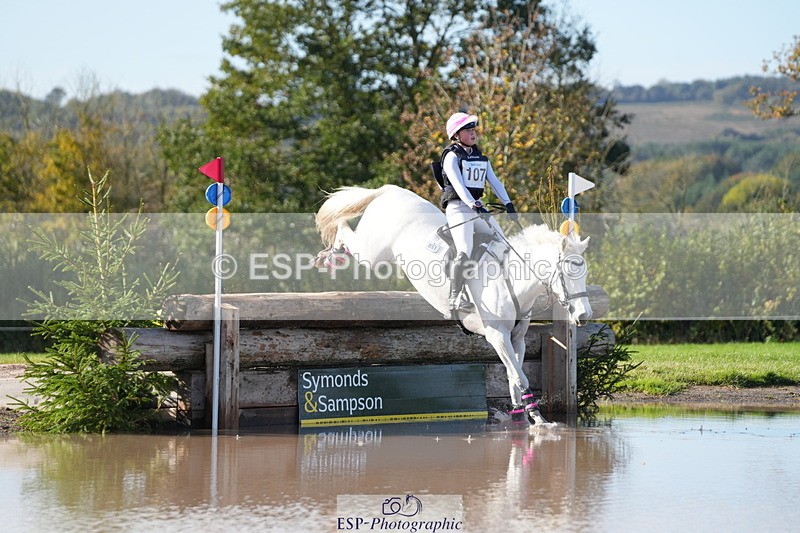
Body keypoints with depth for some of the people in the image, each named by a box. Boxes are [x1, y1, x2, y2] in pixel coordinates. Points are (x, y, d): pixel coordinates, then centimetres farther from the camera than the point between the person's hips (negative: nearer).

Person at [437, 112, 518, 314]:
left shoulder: (481, 158, 18)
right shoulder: (452, 156, -5)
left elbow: (494, 182, 10)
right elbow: (458, 184, -18)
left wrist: (508, 204, -2)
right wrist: (475, 205, -31)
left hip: (478, 208, 8)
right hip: (459, 207, -8)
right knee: (465, 252, -22)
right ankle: (455, 298, -22)